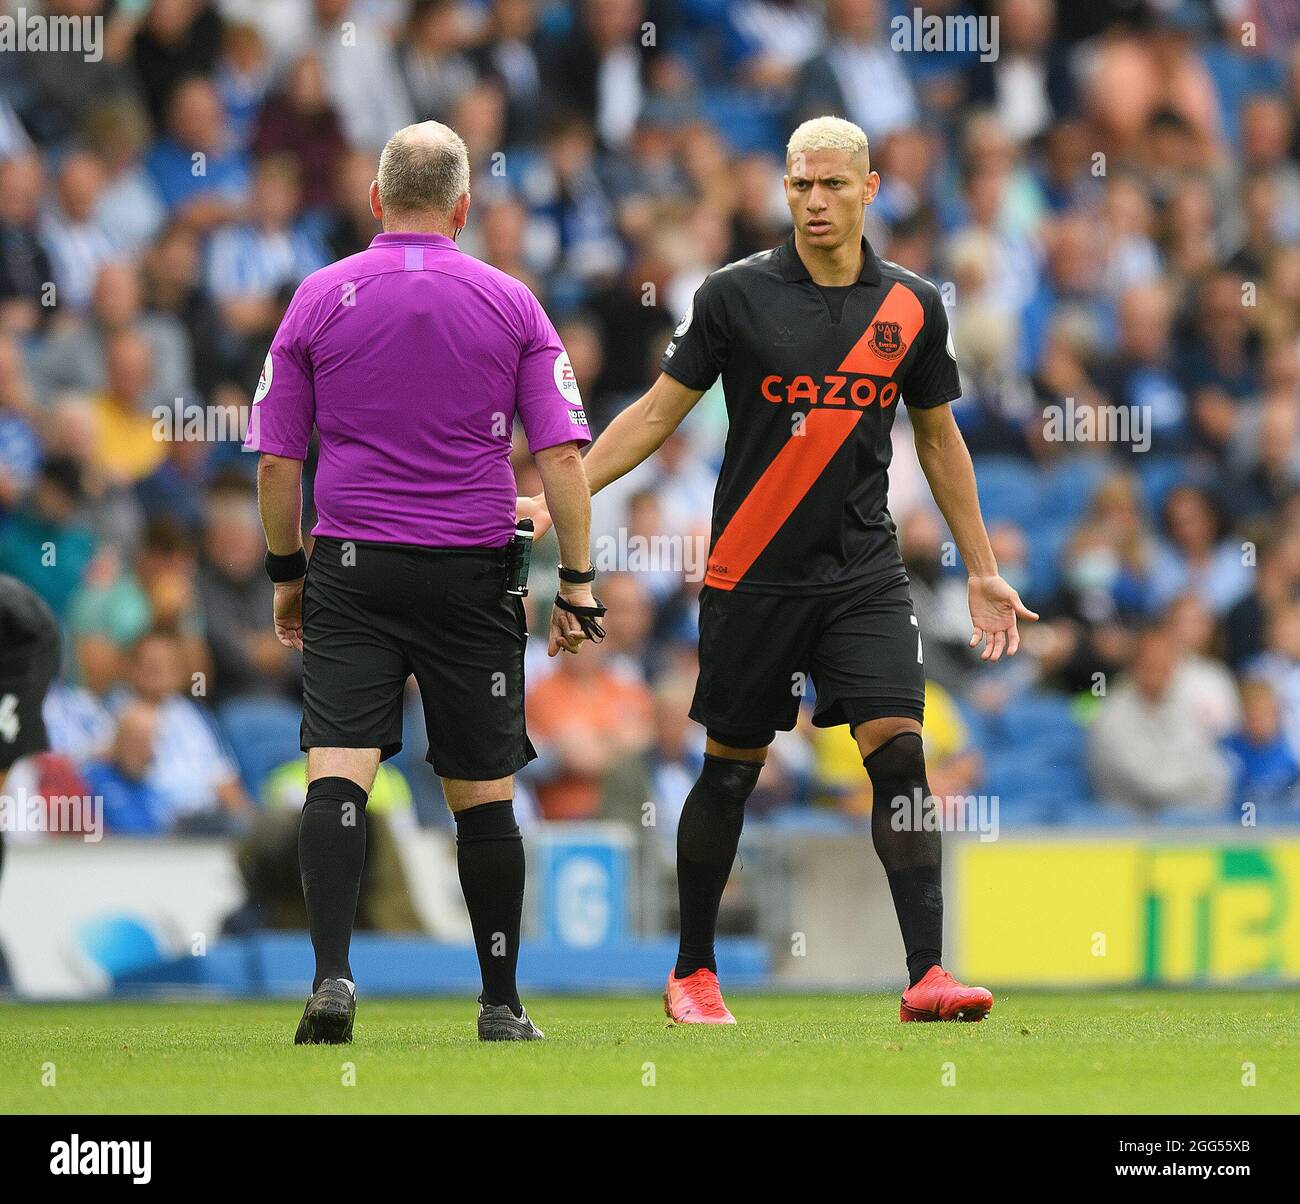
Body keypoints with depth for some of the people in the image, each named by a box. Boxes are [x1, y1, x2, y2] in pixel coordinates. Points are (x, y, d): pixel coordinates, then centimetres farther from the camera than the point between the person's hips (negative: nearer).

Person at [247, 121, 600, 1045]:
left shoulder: (319, 298, 2)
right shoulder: (510, 304, 2)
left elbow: (277, 458, 3)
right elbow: (562, 455, -2)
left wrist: (288, 571, 16)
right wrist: (578, 580, 3)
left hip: (351, 571, 0)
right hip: (472, 575, 1)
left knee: (338, 773, -6)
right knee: (483, 791, 8)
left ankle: (332, 975, -24)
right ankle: (502, 1004, 14)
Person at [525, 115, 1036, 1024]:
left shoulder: (912, 307, 3)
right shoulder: (736, 295, -4)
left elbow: (939, 438, 15)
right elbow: (657, 413, 2)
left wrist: (982, 571, 16)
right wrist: (559, 496, -8)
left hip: (865, 572, 1)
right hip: (752, 574, -1)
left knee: (899, 750, -14)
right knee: (732, 770, 7)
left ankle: (927, 974, -16)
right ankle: (693, 973, 23)